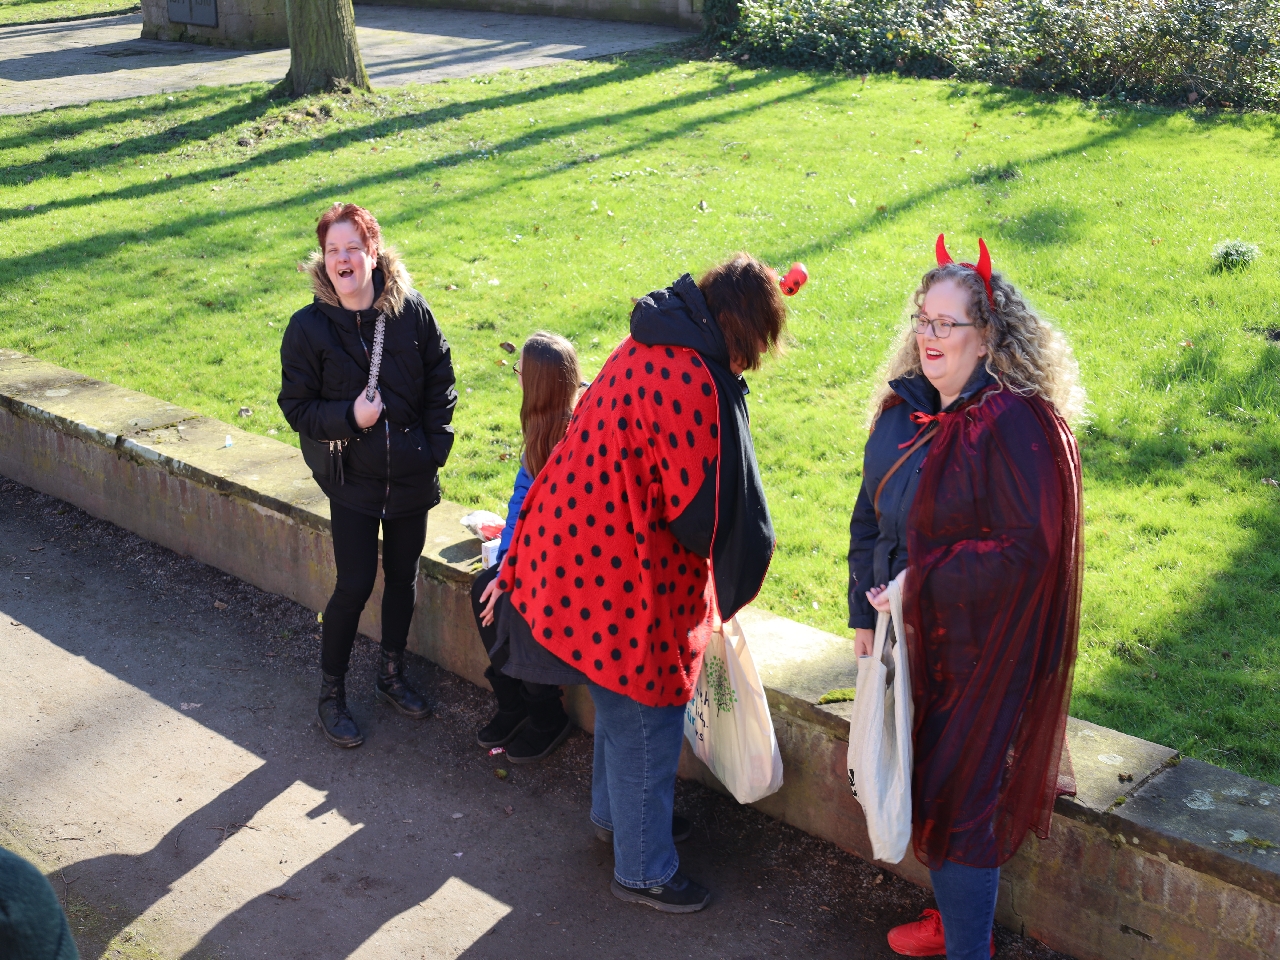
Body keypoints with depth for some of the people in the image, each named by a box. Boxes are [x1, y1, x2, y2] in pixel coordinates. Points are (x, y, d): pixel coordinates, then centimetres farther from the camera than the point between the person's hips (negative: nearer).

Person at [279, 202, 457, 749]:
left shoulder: (411, 311, -7)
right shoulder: (309, 327, -11)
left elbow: (440, 381, 3)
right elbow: (296, 406, -6)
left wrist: (435, 445, -3)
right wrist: (348, 417, -21)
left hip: (411, 474, 3)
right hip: (352, 478, -3)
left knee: (402, 576, 15)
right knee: (355, 584, -2)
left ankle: (392, 676, 36)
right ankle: (331, 695, 17)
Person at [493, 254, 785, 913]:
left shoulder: (648, 349, 4)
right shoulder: (693, 383, -28)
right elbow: (704, 507, -22)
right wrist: (738, 574, -3)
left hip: (581, 554, 10)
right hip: (627, 580, -10)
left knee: (624, 704, 29)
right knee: (646, 722, 7)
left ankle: (614, 812, 51)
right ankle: (642, 871, 25)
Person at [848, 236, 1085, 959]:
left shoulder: (1016, 424, -20)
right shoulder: (903, 408, 5)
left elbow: (1031, 548, -23)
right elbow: (871, 516, 12)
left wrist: (920, 582, -20)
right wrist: (865, 615, 9)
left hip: (982, 650, -7)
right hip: (911, 635, 7)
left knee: (956, 800, 0)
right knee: (926, 786, 18)